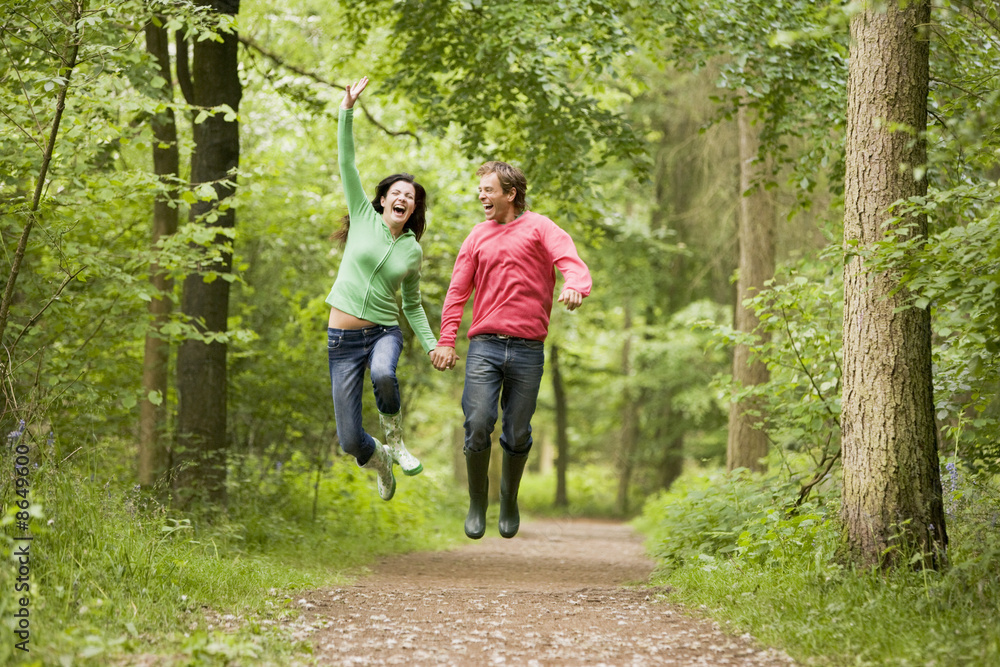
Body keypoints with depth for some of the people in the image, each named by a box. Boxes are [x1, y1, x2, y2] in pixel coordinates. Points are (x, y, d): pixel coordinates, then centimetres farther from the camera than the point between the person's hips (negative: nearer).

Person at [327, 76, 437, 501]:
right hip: (343, 338, 0)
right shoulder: (364, 217, 3)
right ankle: (379, 461, 32)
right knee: (350, 442, -6)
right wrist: (347, 110, -12)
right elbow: (346, 162, -4)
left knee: (383, 374, -40)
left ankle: (395, 441, -11)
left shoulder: (413, 251, 8)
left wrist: (432, 345, 7)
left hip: (384, 332, 1)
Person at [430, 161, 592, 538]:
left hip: (527, 350, -2)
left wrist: (574, 288, -35)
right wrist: (445, 341, 3)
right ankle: (477, 503, 8)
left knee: (517, 435, 3)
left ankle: (509, 502, 27)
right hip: (484, 346, 2)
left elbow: (573, 264, -11)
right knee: (478, 425, -11)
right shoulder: (479, 236, 14)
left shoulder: (539, 229, 5)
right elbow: (457, 291, 13)